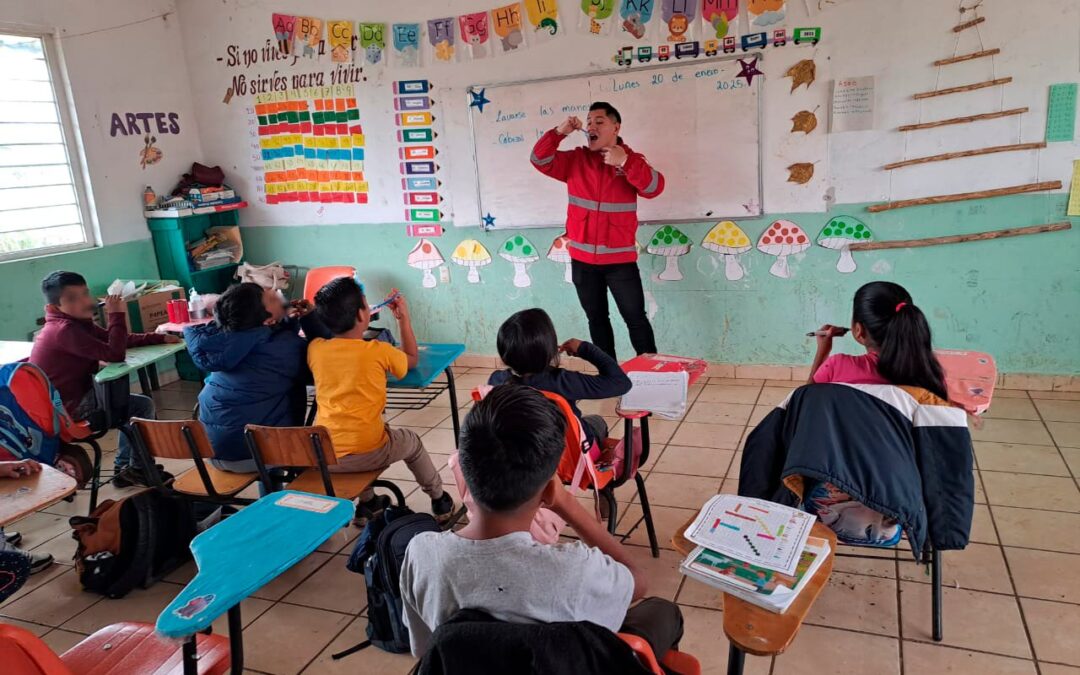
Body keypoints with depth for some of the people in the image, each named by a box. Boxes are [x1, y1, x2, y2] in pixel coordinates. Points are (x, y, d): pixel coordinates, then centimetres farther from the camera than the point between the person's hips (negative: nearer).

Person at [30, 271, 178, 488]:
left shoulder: (78, 322, 7)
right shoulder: (65, 330, -25)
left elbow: (121, 340, 11)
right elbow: (115, 354, -30)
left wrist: (160, 338, 2)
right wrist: (116, 314, -24)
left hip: (73, 399, 10)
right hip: (69, 408, -10)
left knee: (133, 404, 23)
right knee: (144, 407, -7)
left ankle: (124, 468, 27)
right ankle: (137, 468, 11)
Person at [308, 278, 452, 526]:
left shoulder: (314, 349, -1)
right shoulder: (378, 351, -10)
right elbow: (412, 359, 12)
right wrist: (403, 318, 18)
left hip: (321, 456, 4)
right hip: (366, 455, -4)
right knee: (411, 441, 27)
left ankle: (367, 504, 46)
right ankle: (439, 500, 43)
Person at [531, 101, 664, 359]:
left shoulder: (631, 160, -1)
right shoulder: (574, 160, 4)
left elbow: (654, 188, -17)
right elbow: (540, 160, -4)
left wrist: (625, 162, -27)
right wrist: (560, 132, -16)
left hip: (620, 259, -3)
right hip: (582, 259, 3)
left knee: (635, 318, 0)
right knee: (597, 319, 13)